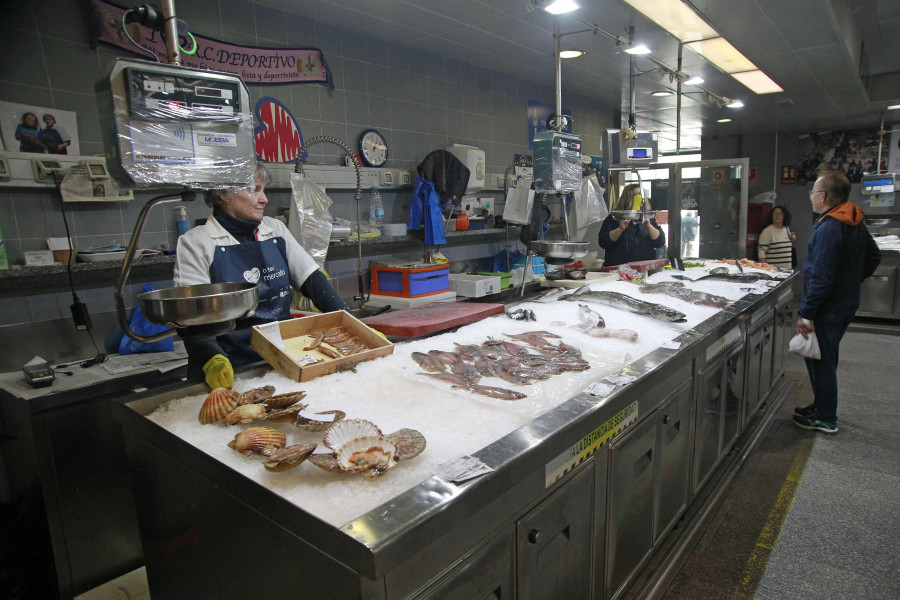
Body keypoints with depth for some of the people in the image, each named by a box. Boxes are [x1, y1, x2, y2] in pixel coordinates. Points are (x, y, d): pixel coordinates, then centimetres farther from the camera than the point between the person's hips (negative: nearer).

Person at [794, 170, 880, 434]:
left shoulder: (829, 229, -23)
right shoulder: (856, 223, 7)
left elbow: (821, 278, -26)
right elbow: (873, 257, 21)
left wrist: (806, 313, -23)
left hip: (827, 309, -10)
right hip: (847, 303, 10)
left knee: (820, 362, 2)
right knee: (826, 360, 21)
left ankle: (825, 419, 13)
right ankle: (822, 406, 35)